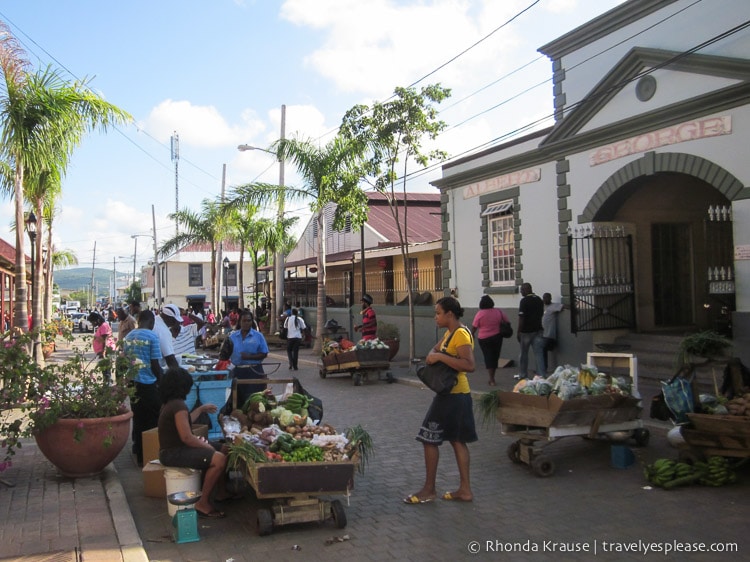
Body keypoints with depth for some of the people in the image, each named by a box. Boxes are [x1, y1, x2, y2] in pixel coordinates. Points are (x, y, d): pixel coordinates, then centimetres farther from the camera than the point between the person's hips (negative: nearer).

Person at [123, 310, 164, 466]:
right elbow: (155, 364, -13)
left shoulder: (128, 336, 7)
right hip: (148, 383, -6)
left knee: (138, 418, 17)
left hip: (133, 382, 7)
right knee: (151, 420, 3)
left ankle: (139, 452, 27)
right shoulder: (152, 336, -13)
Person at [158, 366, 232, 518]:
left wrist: (201, 409, 32)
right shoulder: (178, 405, -22)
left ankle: (221, 493, 20)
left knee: (222, 449, 12)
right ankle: (203, 504, -14)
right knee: (219, 459, -25)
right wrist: (207, 447, -11)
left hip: (172, 449, 11)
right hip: (173, 453, -11)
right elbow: (186, 437, -25)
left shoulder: (169, 403, 10)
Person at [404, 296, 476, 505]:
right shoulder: (450, 333, 12)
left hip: (452, 396, -10)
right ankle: (465, 489, 19)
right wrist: (432, 356, -2)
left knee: (429, 439, -1)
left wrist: (440, 357, -28)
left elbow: (469, 365, -30)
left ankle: (429, 490, 10)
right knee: (457, 440, 13)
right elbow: (435, 349, 22)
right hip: (455, 395, 10)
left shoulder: (461, 334, -19)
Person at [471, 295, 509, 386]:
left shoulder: (480, 314, -12)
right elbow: (507, 322, 3)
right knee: (495, 357, 16)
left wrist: (472, 334, 11)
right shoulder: (498, 312, -3)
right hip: (497, 337, 3)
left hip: (484, 339, -3)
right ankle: (492, 377, 25)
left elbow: (474, 327, -8)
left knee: (488, 358, 4)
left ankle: (492, 380, -1)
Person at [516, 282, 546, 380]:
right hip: (537, 330, 5)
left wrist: (518, 333, -11)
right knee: (539, 354, 1)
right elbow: (541, 314, 16)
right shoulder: (539, 300, 8)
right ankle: (542, 375, -5)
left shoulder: (524, 301, -14)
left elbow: (521, 318, -16)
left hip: (526, 331, -5)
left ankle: (523, 375, 20)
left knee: (524, 354, 10)